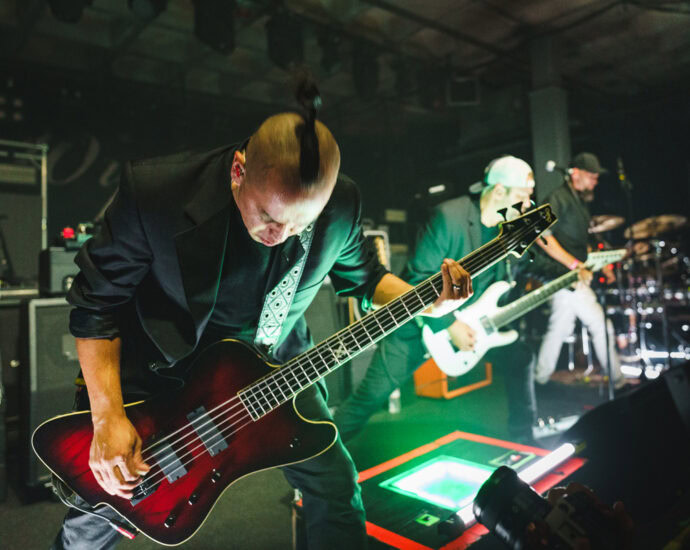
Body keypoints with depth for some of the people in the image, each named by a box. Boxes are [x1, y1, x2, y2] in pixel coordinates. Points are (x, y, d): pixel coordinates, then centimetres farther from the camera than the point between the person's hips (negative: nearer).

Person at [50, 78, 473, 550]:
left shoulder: (341, 205, -17)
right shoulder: (154, 192, -27)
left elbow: (361, 273, 3)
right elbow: (97, 302, -15)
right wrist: (109, 417, -20)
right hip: (161, 368, -1)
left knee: (336, 486, 3)